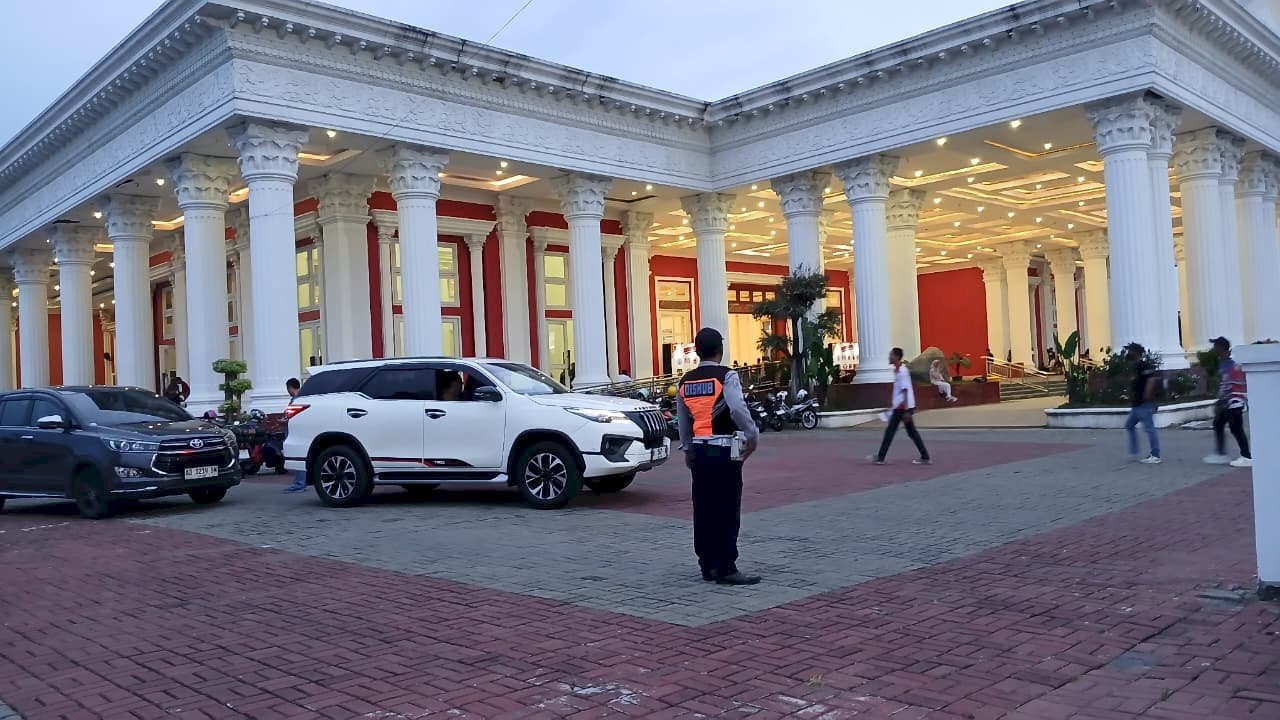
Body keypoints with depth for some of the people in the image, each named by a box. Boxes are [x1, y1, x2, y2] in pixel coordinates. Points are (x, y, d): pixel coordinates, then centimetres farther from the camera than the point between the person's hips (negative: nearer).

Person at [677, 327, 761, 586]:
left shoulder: (686, 381, 10)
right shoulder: (726, 376, -9)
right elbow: (738, 409, -23)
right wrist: (753, 436, -12)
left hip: (699, 451, 6)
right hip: (723, 451, -6)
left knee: (703, 509, 11)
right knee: (727, 510, -3)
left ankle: (708, 565, 17)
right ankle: (726, 568, -2)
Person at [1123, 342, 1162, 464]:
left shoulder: (1144, 366, -14)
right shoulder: (1136, 367, 16)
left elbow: (1152, 380, -26)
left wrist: (1147, 395, -29)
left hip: (1145, 404, -11)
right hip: (1137, 404, 11)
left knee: (1149, 428, -8)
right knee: (1129, 425, 16)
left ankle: (1155, 456, -4)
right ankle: (1133, 453, 20)